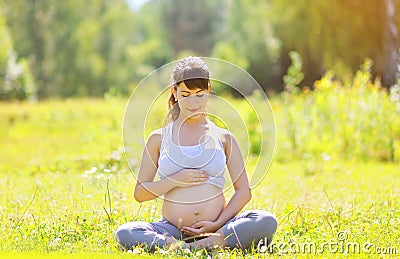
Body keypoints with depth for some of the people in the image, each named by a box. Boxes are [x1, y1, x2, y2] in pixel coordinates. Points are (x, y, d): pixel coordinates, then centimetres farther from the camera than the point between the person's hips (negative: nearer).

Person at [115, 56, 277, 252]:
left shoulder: (223, 137, 11)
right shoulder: (159, 139, 10)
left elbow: (244, 191, 8)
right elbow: (140, 193, 10)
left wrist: (218, 225, -6)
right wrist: (176, 180, -7)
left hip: (217, 227, 1)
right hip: (172, 229, 0)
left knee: (267, 222, -27)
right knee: (124, 234, -29)